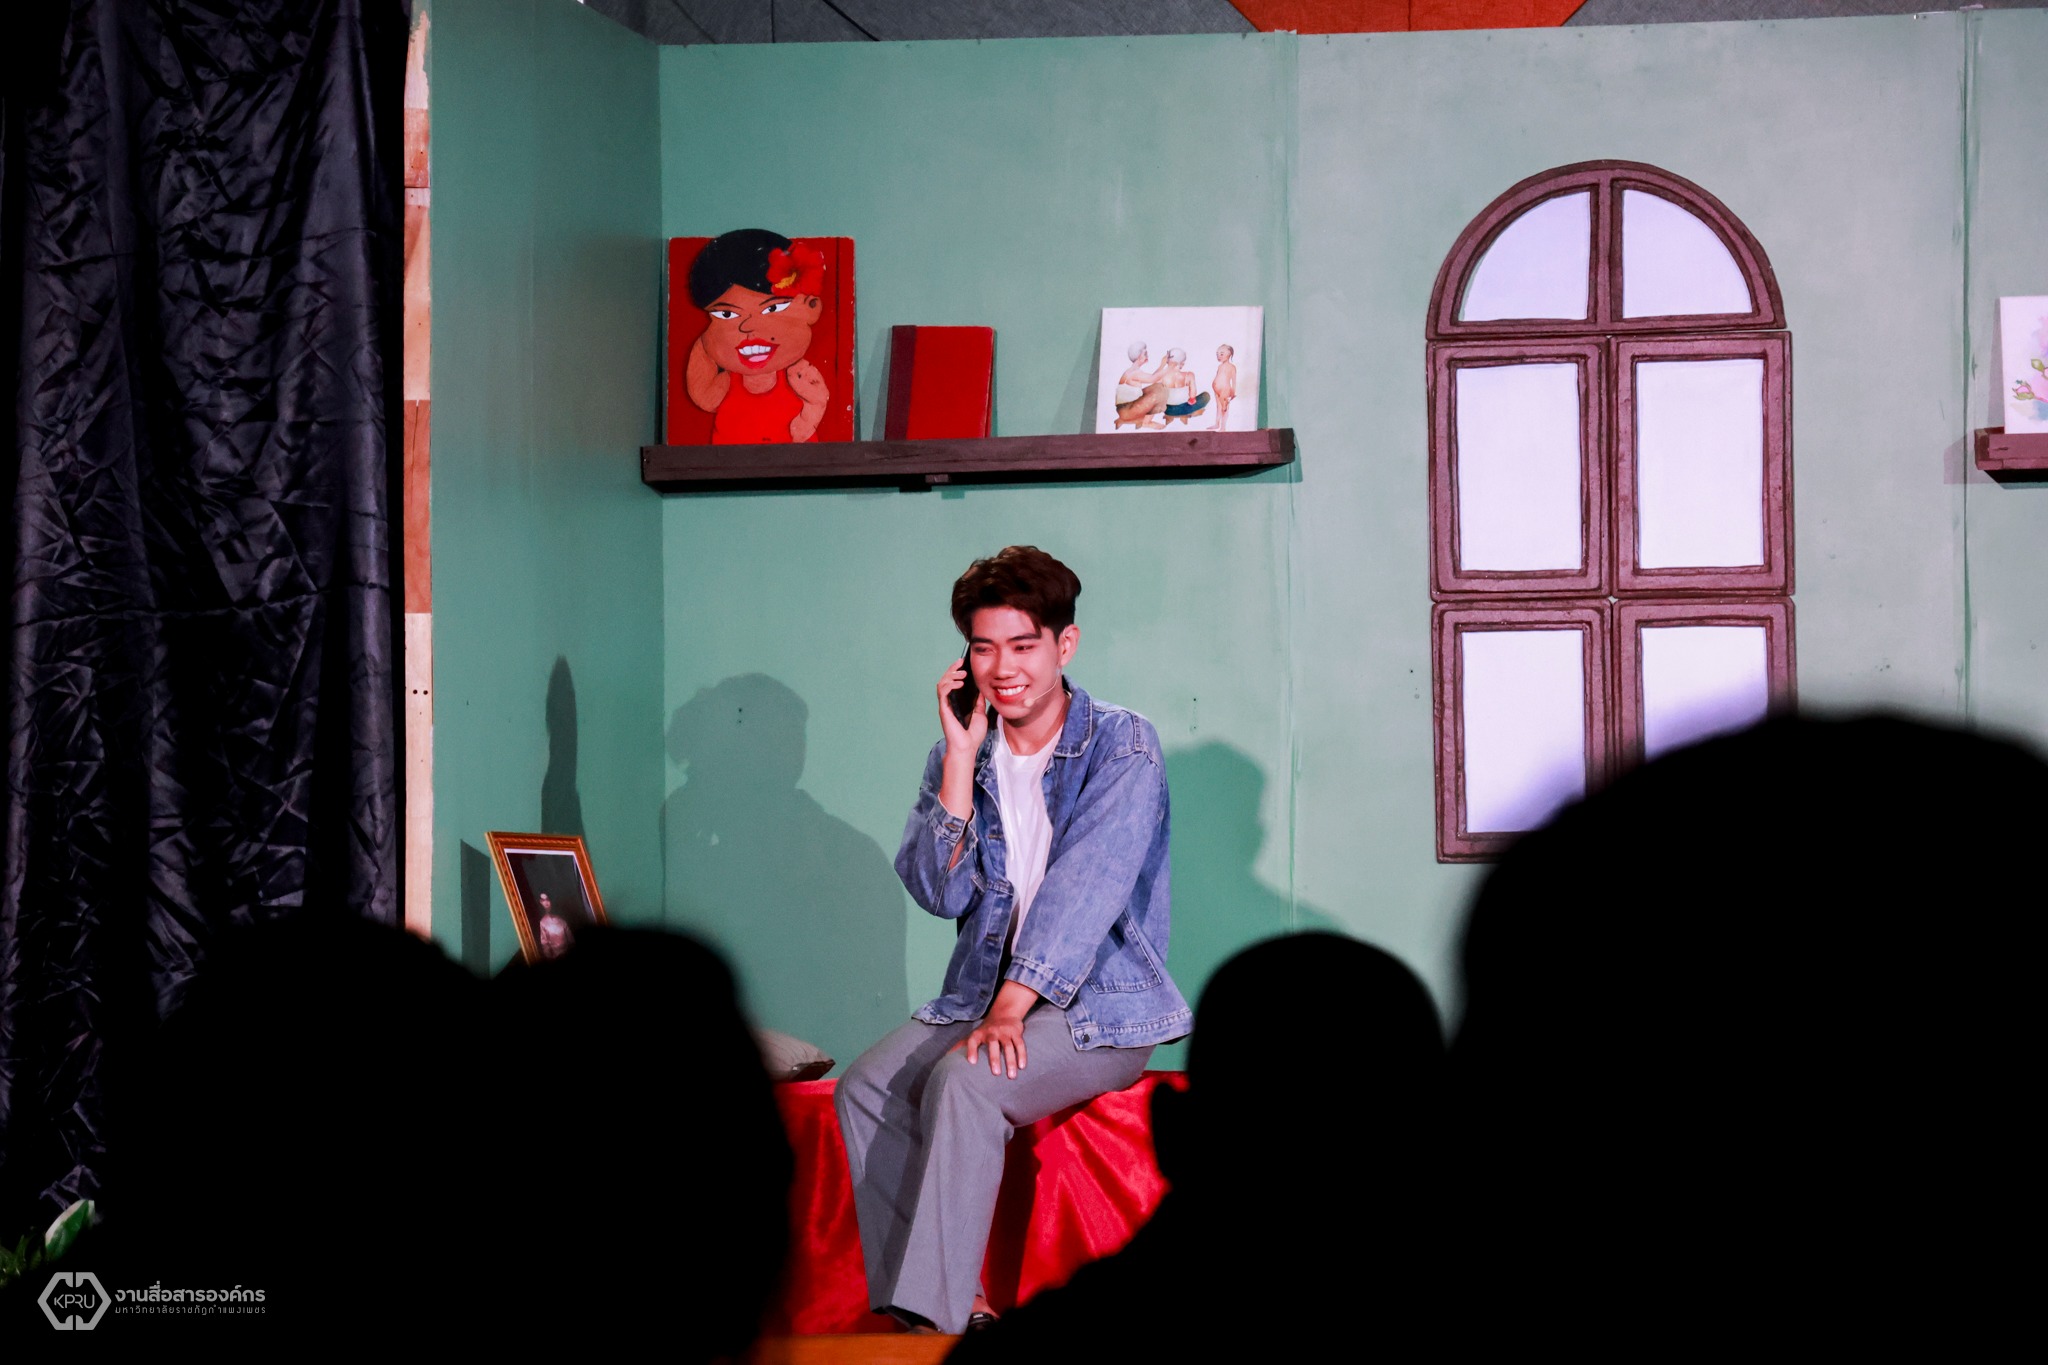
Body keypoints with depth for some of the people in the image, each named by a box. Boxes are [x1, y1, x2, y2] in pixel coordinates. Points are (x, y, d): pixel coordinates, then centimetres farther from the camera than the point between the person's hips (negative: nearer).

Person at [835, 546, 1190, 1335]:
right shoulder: (960, 752, 9)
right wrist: (961, 758, -10)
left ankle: (934, 1317, -31)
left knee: (963, 1082, -32)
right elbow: (940, 892, -2)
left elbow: (1083, 888, -20)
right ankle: (933, 1309, -16)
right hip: (980, 994, 6)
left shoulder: (1121, 747, -8)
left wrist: (1011, 1007, -31)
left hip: (1101, 1009, -6)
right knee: (865, 1087, -18)